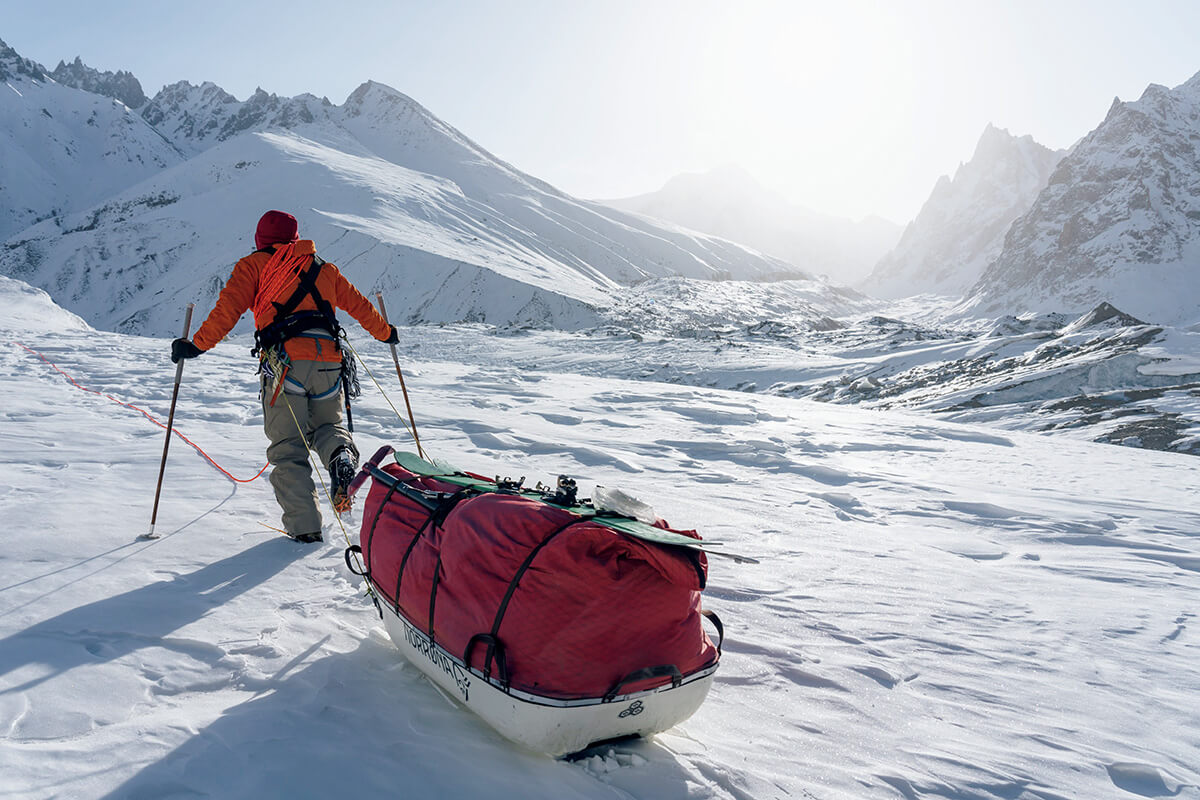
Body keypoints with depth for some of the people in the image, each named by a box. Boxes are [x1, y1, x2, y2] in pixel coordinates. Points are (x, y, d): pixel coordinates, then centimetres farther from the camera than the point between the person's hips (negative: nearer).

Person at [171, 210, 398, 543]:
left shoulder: (255, 265, 14)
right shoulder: (322, 267, 24)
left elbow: (229, 307, 0)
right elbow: (358, 304, 28)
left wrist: (198, 344, 0)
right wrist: (385, 332, 41)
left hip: (284, 361, -3)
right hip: (328, 359, 3)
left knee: (288, 447, 3)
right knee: (328, 425, 23)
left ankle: (304, 525, -5)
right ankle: (341, 456, -12)